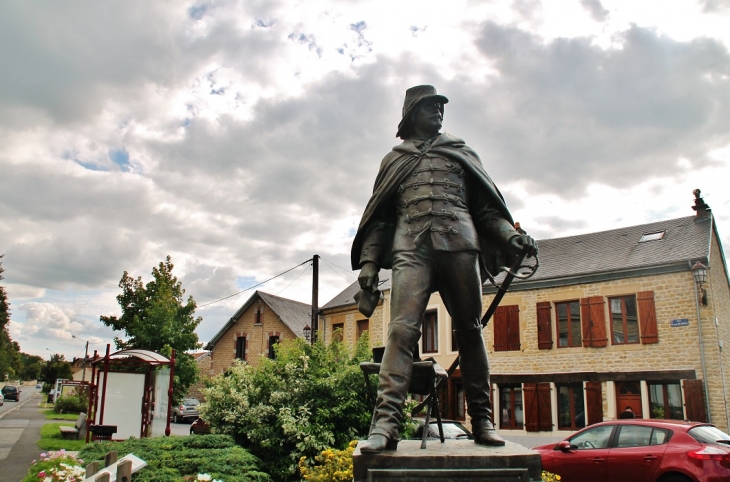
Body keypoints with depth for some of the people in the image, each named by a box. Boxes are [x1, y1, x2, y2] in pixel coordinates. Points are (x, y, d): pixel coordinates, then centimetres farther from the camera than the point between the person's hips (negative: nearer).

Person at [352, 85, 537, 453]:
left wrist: (511, 236, 1)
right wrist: (369, 262, 6)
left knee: (470, 330, -1)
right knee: (401, 329, -16)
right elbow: (379, 217, 19)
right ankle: (385, 423, -22)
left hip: (459, 243, 1)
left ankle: (481, 421, 5)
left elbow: (486, 206, 19)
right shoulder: (394, 160, 24)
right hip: (410, 247, -1)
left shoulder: (461, 153, 25)